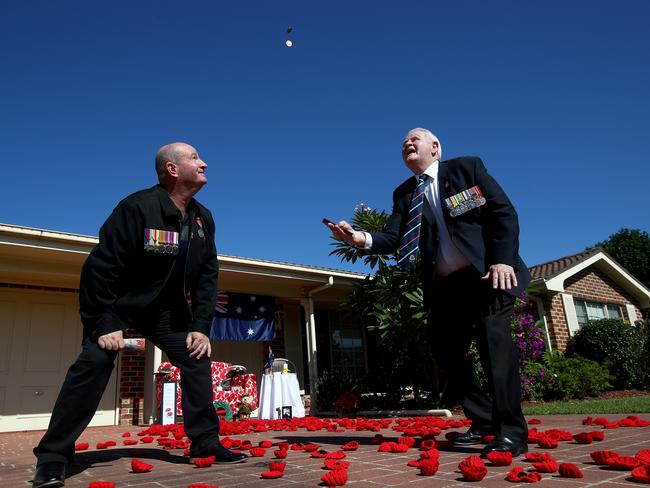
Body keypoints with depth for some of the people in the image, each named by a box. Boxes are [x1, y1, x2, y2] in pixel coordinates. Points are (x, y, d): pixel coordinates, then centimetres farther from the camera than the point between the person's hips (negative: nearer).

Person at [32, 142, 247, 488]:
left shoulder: (204, 219, -4)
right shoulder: (138, 207, -23)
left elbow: (208, 274, -1)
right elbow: (101, 265, -22)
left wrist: (201, 325, -8)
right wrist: (104, 324, -24)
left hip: (168, 308, 6)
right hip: (118, 303, -5)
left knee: (197, 360, -3)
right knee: (94, 363, -17)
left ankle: (206, 442, 5)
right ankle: (53, 456, -4)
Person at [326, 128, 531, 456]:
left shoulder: (467, 167, 1)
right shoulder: (403, 194, 10)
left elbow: (503, 212, -6)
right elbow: (392, 239, -4)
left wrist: (502, 260, -19)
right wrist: (360, 238, -25)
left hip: (487, 274, -5)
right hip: (444, 285, 5)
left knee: (494, 340, -16)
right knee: (446, 350, 6)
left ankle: (510, 431, -7)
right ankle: (483, 422, 22)